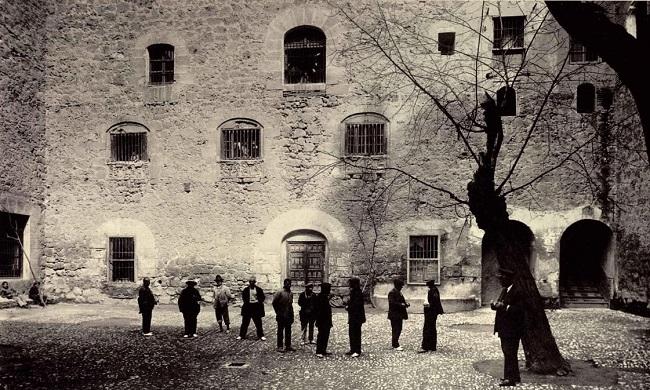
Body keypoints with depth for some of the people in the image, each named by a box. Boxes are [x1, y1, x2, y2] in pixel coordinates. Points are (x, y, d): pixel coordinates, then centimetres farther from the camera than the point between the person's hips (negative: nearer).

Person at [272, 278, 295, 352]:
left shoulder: (291, 293, 8)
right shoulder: (280, 293, -11)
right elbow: (274, 302, -8)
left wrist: (292, 315, 11)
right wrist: (278, 312, -6)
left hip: (288, 315, 6)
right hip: (281, 316, -6)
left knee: (288, 331, 10)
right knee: (280, 331, 2)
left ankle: (288, 346, 17)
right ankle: (280, 347, 7)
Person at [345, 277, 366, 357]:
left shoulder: (358, 293, -17)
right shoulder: (353, 292, 12)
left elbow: (357, 304, -23)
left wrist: (349, 307, -11)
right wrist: (347, 305, 2)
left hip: (357, 317, -10)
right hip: (352, 316, 10)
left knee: (356, 333, -6)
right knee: (351, 333, 14)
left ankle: (357, 351, -2)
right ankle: (352, 349, 24)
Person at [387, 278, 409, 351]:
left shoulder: (399, 292, 17)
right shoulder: (392, 293, -13)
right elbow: (391, 303, -22)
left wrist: (405, 304, 7)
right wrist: (401, 304, -24)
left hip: (399, 315, 10)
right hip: (394, 315, -10)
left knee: (398, 329, 13)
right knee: (395, 330, -6)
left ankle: (394, 343, 22)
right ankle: (395, 346, -1)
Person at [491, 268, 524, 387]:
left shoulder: (517, 291, -15)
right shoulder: (504, 290, 14)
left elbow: (520, 309, -22)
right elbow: (501, 305, 18)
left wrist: (505, 307, -28)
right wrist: (495, 305, -4)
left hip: (512, 329, -10)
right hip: (504, 328, 10)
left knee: (509, 353, -6)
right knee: (507, 352, 16)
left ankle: (510, 378, 0)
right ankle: (515, 376, 28)